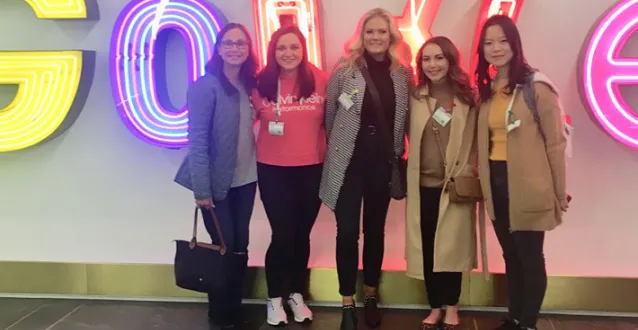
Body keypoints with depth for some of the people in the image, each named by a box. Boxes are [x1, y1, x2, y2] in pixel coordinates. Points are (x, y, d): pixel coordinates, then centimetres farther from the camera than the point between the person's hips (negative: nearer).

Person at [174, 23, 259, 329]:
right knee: (224, 247, 4)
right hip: (217, 183, -5)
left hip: (246, 179, 6)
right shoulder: (205, 86, -14)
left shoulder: (250, 84, 6)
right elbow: (197, 140, -18)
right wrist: (201, 189, -20)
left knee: (241, 246, 12)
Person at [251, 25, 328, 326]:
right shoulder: (262, 82, -6)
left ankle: (297, 294, 33)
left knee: (302, 234, 13)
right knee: (283, 235, 1)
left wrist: (329, 151, 0)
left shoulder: (320, 80, -5)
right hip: (272, 169, -1)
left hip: (312, 168, 2)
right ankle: (274, 298, 24)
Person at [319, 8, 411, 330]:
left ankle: (371, 297, 31)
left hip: (383, 162, 2)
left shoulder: (403, 74, 2)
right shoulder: (344, 69, -4)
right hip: (348, 161, -2)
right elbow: (329, 114, 1)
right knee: (347, 232, 1)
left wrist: (399, 153, 6)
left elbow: (405, 119, 9)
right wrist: (335, 148, 4)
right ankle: (348, 304, 16)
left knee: (375, 230, 13)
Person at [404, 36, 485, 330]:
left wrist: (464, 177, -5)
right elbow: (410, 138, 7)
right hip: (422, 184, 2)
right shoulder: (415, 98, 5)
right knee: (426, 248, 5)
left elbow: (472, 142, 1)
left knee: (451, 246, -1)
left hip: (455, 185, -2)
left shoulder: (466, 98, 1)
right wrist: (407, 177, 0)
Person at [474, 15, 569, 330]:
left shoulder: (536, 86, -10)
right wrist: (480, 180, 7)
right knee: (510, 256, 16)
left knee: (530, 257, 4)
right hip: (496, 184, 6)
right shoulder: (487, 89, 10)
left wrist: (560, 192, -9)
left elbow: (556, 142, -9)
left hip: (528, 186, -6)